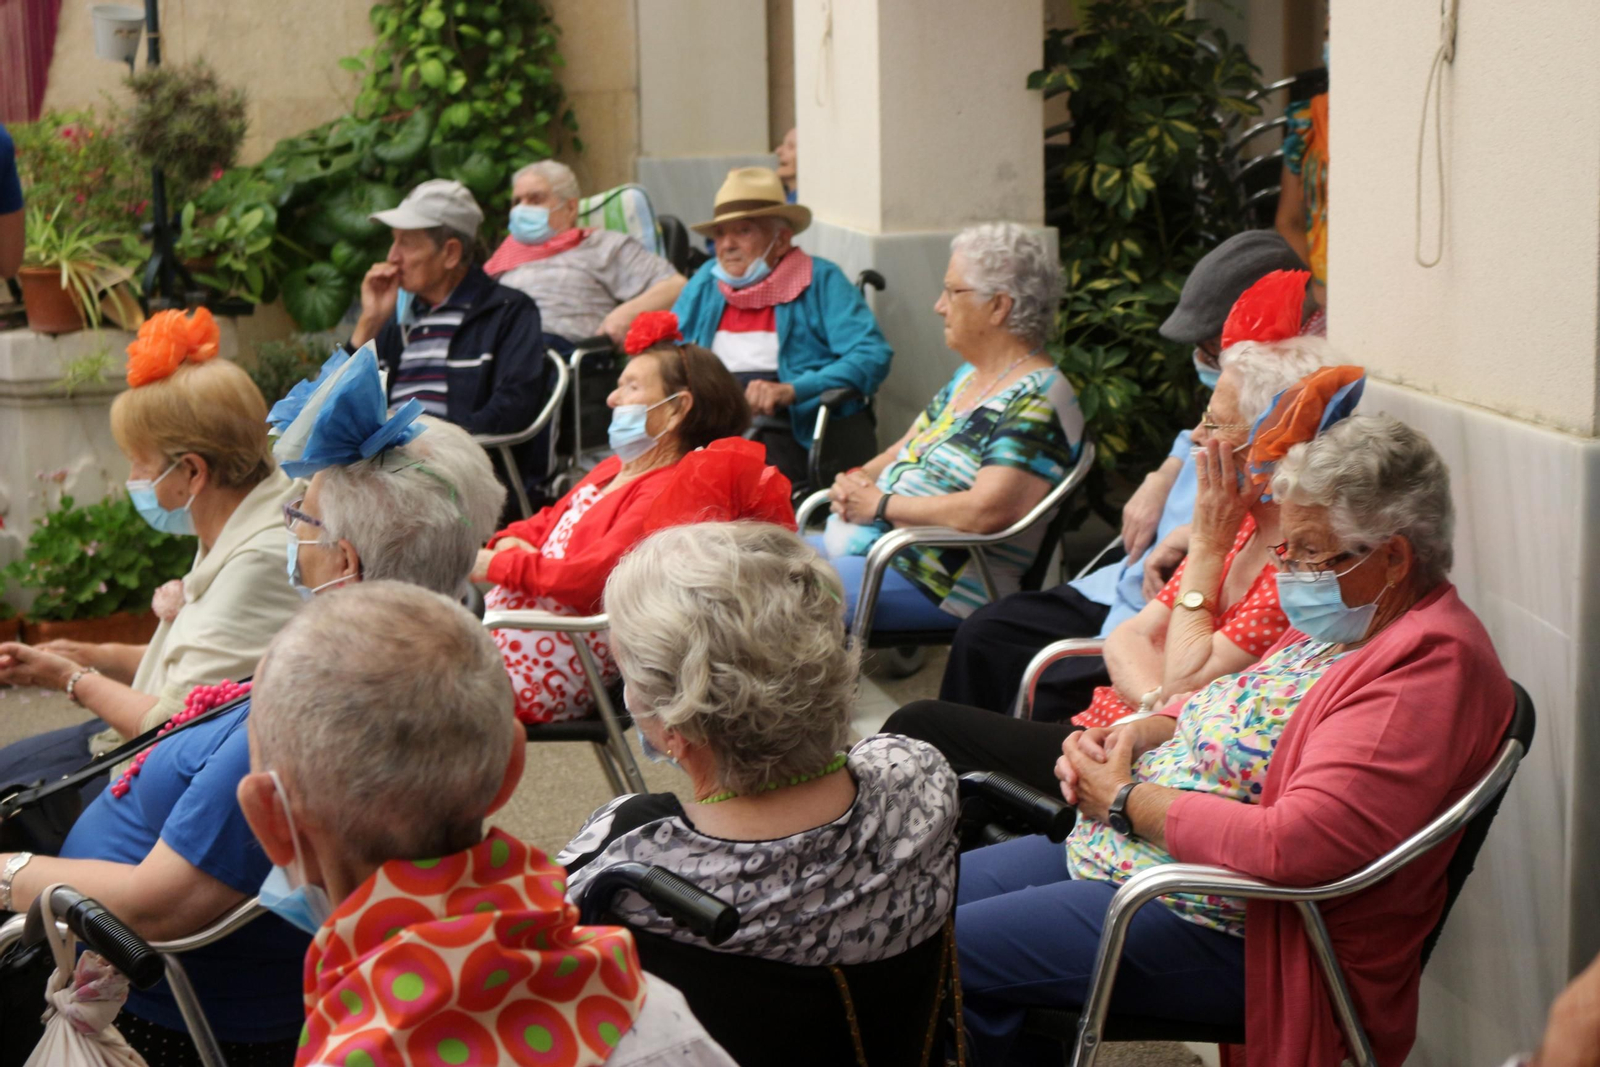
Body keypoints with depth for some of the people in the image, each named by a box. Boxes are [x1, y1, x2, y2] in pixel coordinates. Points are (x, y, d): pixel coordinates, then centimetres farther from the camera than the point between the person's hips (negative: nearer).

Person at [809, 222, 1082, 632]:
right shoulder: (970, 376, 16)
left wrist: (881, 504, -16)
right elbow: (905, 450, 24)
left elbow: (987, 512, -27)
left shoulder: (1037, 400, -15)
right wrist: (857, 479, 1)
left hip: (935, 582, -10)